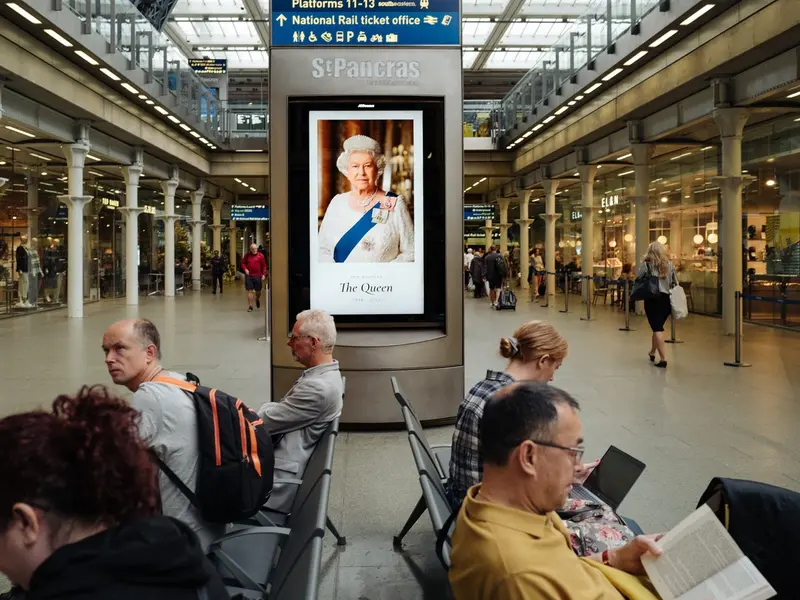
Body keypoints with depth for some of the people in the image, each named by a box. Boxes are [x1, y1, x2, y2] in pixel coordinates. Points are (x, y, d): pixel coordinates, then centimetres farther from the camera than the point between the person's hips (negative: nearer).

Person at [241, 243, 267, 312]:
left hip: (257, 276, 0)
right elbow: (243, 263, 12)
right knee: (250, 291, -2)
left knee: (258, 291, 9)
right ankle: (250, 306, 2)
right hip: (248, 275, 0)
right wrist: (245, 269, -6)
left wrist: (264, 274, -6)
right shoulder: (247, 255, 5)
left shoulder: (261, 255, 0)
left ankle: (257, 299, 43)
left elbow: (264, 266, 1)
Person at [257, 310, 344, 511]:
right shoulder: (325, 374, 7)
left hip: (277, 478, -9)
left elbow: (267, 420, -18)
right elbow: (280, 410, 10)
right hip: (276, 457, 9)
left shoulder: (318, 387, -25)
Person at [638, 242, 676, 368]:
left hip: (652, 299, -4)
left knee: (657, 328, -4)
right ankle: (652, 353, 37)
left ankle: (663, 359, -12)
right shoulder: (669, 265, 7)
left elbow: (638, 279, -1)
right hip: (666, 299, 4)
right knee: (658, 326, 20)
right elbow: (675, 283, 10)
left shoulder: (646, 264, -4)